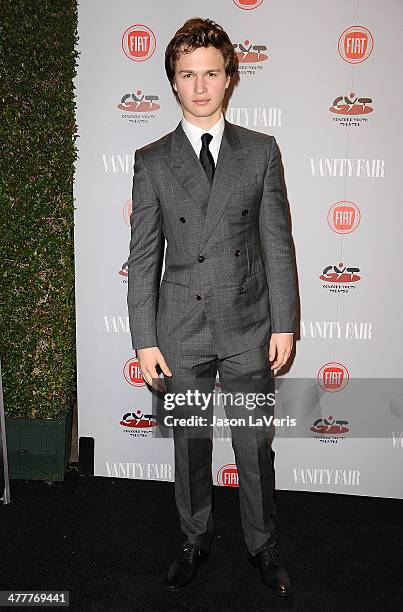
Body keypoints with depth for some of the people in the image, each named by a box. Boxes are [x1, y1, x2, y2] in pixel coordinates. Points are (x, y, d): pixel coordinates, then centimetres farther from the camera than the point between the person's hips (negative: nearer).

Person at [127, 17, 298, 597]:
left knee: (255, 447, 12)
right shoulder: (151, 161, 2)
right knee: (189, 446, 15)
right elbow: (143, 256, 0)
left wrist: (284, 325, -3)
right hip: (181, 331, 1)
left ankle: (263, 544, 36)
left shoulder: (262, 151, 2)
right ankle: (196, 540, 39)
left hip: (249, 329, 0)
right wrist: (145, 339, -4)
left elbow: (278, 243, 1)